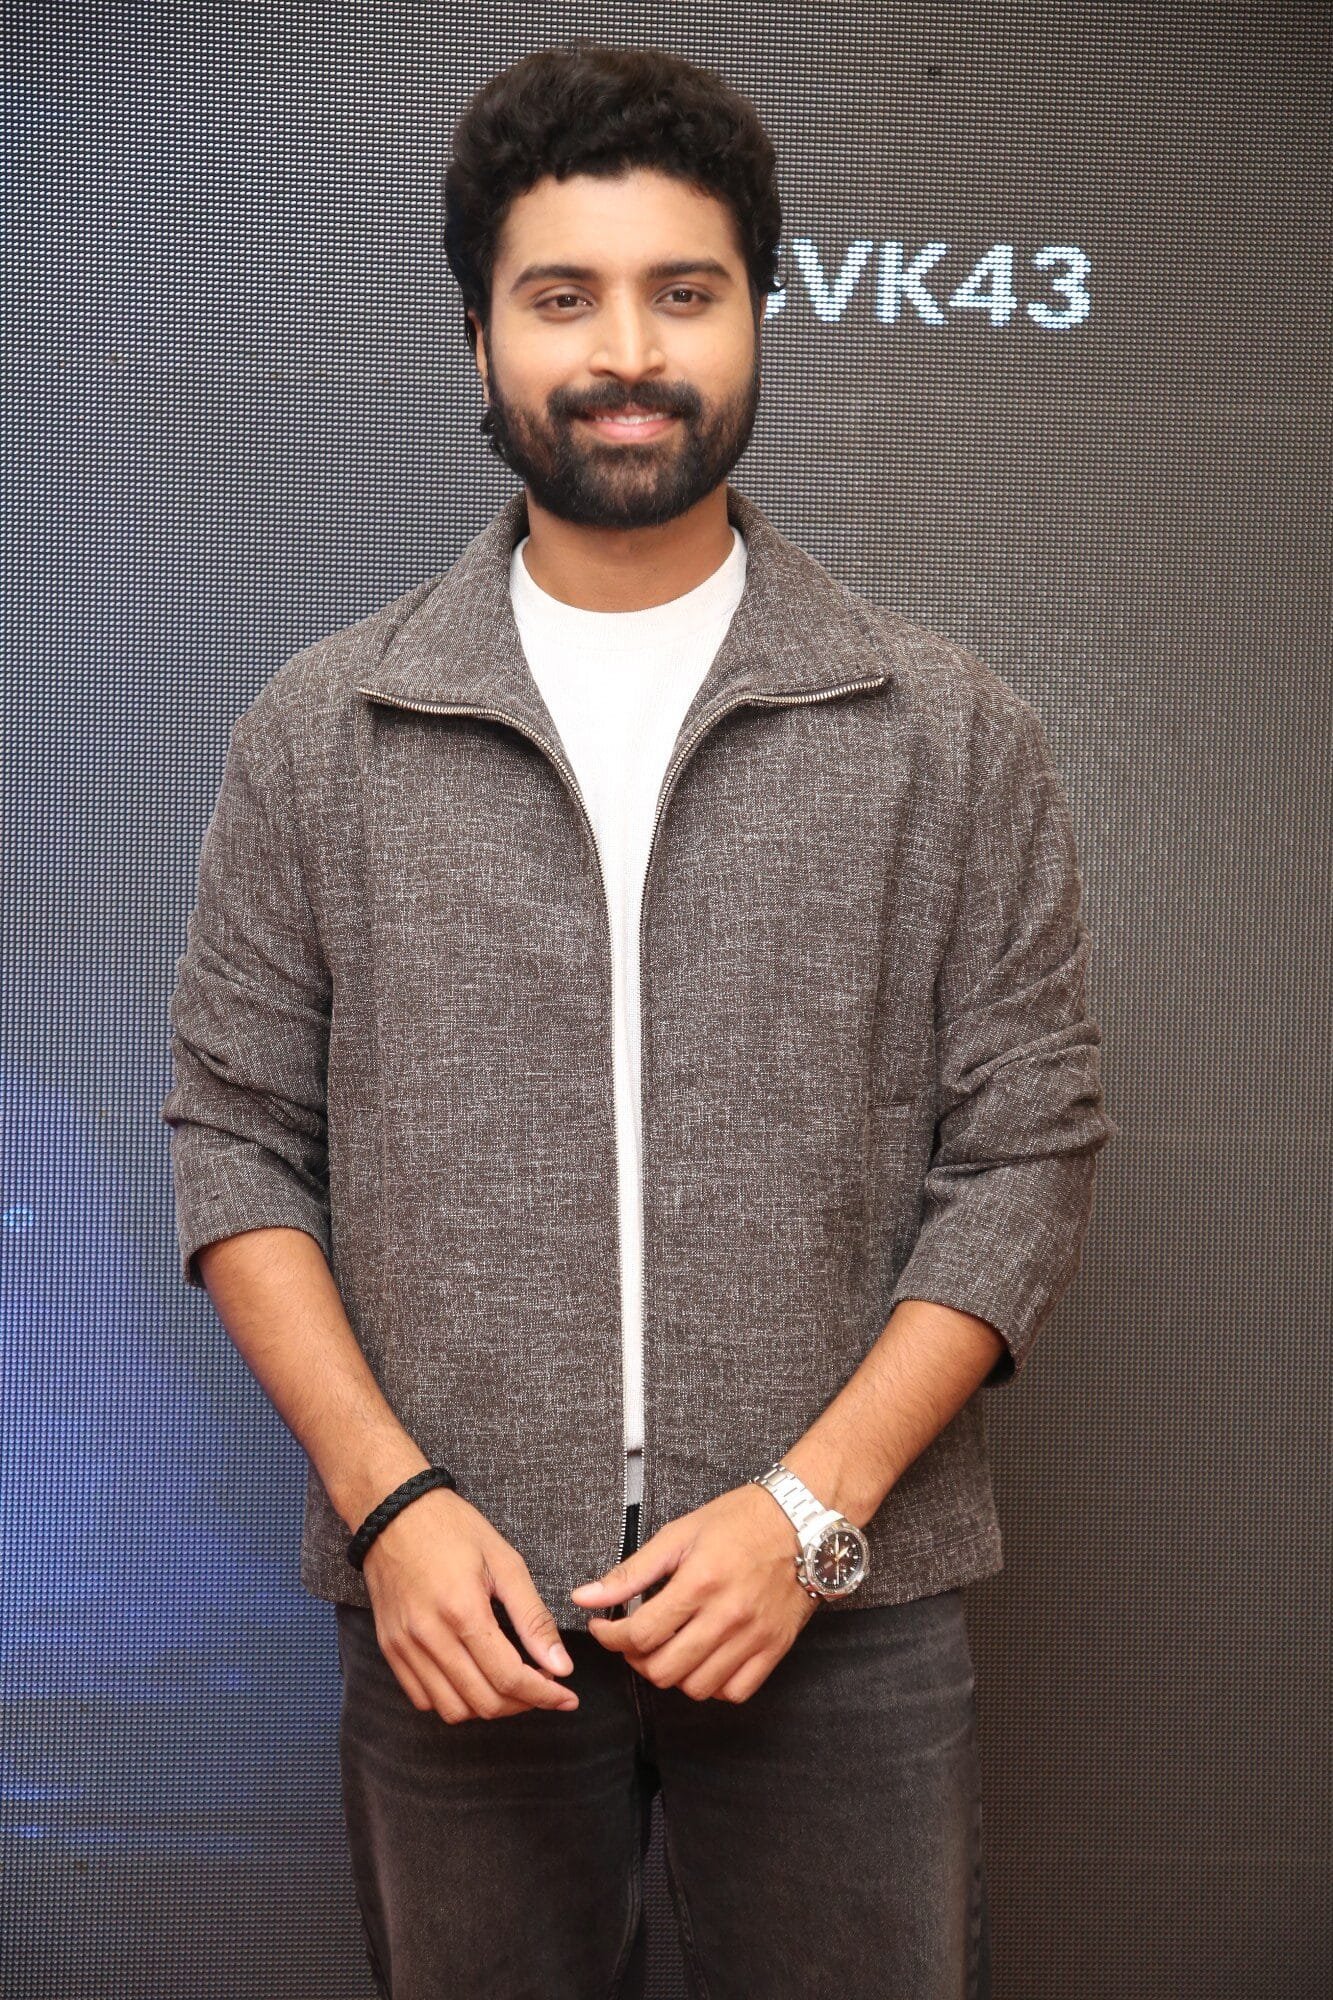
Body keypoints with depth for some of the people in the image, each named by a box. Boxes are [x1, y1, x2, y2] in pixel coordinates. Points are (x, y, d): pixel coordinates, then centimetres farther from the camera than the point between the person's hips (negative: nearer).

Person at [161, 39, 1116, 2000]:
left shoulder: (951, 734, 0)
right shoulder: (321, 733, 2)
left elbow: (1028, 1150, -2)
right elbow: (237, 1137, 3)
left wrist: (808, 1504, -11)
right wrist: (390, 1497, -9)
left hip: (841, 1606, 0)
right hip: (453, 1607, 1)